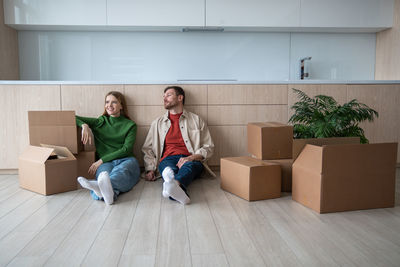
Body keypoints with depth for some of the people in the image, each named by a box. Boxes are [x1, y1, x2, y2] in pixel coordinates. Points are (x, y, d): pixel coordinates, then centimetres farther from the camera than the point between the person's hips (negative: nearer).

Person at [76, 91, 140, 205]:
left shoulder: (130, 125, 15)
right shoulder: (100, 122, 22)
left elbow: (126, 149, 2)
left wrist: (101, 160, -7)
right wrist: (84, 125, -3)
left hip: (126, 160, -1)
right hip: (105, 162, 1)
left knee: (122, 170, -40)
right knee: (105, 172, -39)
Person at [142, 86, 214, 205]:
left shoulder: (196, 120, 18)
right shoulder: (157, 123, 25)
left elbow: (209, 147, 11)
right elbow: (147, 149, 21)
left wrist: (191, 158, -10)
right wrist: (150, 169, 1)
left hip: (191, 160, -1)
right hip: (168, 159, 1)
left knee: (188, 166, -38)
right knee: (169, 170, -37)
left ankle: (174, 184, -71)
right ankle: (178, 192, -69)